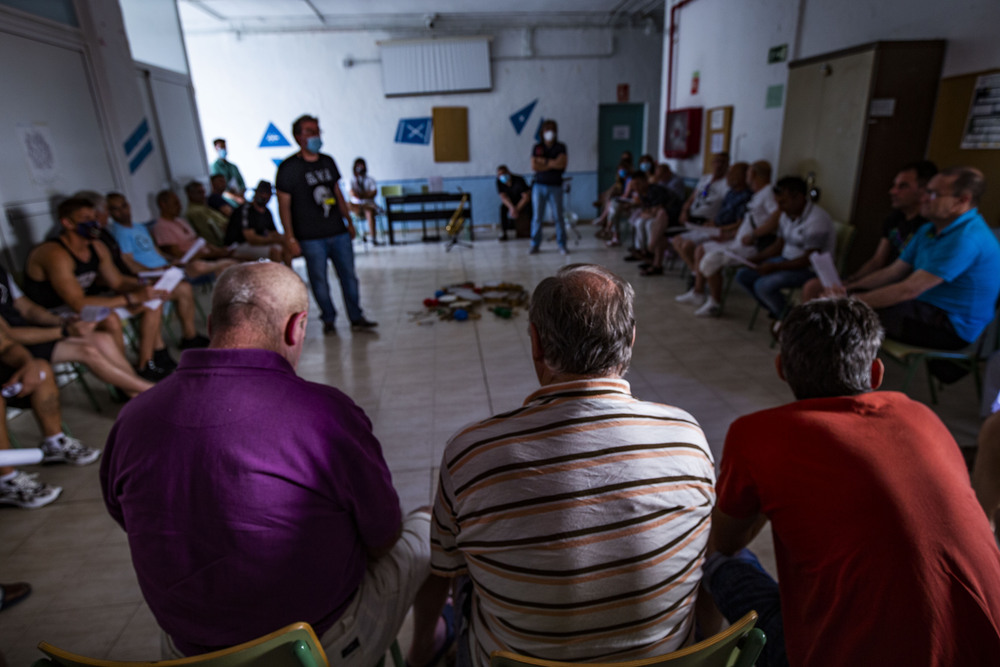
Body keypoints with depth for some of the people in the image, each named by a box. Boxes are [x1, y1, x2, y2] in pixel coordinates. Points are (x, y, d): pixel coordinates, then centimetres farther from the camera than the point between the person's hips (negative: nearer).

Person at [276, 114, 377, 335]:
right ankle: (329, 320, 19)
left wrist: (349, 222, 18)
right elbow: (284, 205, -5)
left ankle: (356, 318, 16)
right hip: (311, 238, -4)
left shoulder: (327, 162, 12)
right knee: (319, 280, 3)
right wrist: (290, 238, -10)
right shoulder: (288, 168, -4)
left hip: (339, 232, 5)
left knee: (349, 276, 6)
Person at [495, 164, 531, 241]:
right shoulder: (499, 182, -16)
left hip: (522, 201, -3)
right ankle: (503, 232, -23)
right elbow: (503, 197, -22)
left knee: (529, 206, -35)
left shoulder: (519, 180, -26)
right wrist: (512, 207, -40)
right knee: (503, 207, -29)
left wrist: (517, 209, -34)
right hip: (510, 202, 3)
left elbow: (526, 197, -27)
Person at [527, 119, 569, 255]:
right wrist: (553, 165, -8)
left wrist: (544, 161, -8)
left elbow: (561, 164, -11)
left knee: (558, 216, -1)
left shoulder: (560, 147, 5)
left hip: (555, 187, -1)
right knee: (537, 217, 2)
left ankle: (562, 245, 8)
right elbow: (534, 167, -7)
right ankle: (535, 245, 11)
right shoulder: (537, 148, 7)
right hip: (539, 186, 1)